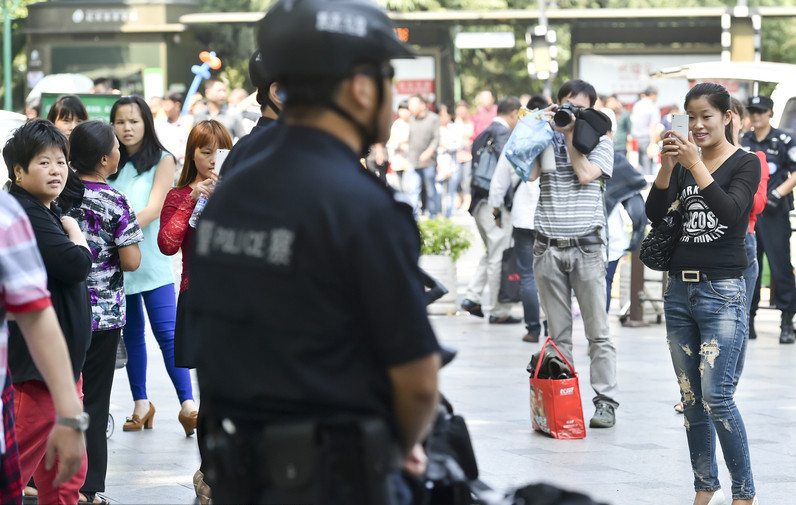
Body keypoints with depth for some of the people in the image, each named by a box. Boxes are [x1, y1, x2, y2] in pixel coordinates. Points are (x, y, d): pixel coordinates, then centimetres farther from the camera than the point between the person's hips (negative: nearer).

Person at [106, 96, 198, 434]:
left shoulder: (162, 161, 1)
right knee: (131, 333, 9)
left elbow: (154, 209, -9)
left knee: (167, 331, -10)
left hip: (151, 260, -4)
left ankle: (187, 403, -12)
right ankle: (140, 404, 15)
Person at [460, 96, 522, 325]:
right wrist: (498, 204, -20)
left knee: (491, 254, 20)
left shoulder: (484, 135, 17)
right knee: (498, 258, -3)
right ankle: (499, 312, 2)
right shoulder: (503, 132, -10)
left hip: (478, 203, 9)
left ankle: (472, 297, 12)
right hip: (493, 203, -9)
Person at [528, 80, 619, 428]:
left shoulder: (600, 141, 7)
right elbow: (531, 173, -6)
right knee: (557, 333, 5)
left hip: (587, 246, -2)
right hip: (548, 246, 2)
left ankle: (605, 401, 1)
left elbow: (585, 174, -9)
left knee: (597, 331, -2)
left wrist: (570, 134, -5)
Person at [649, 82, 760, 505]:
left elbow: (731, 211, -18)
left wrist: (697, 166, -22)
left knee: (716, 398, -13)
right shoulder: (682, 164, 13)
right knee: (691, 400, 6)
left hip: (722, 293, -5)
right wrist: (667, 166, -12)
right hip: (680, 290, 5)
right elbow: (654, 213, 1)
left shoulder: (745, 163, -1)